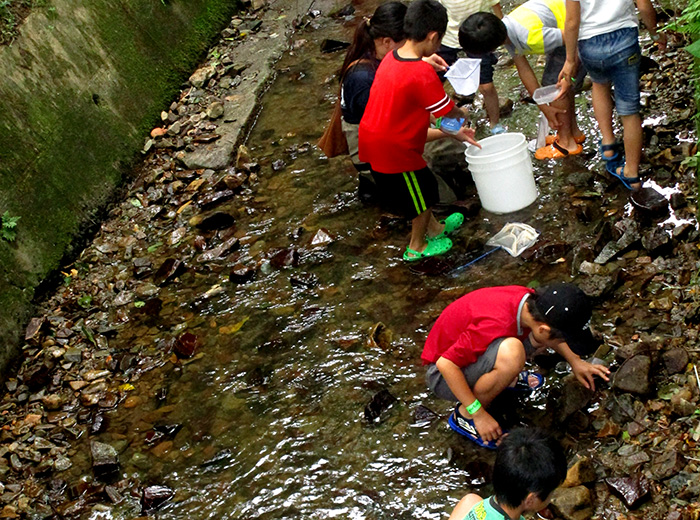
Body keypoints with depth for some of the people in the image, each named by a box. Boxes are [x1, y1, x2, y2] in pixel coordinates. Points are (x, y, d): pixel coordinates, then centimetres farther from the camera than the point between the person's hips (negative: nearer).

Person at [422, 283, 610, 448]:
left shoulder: (529, 300, -13)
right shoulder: (497, 324, -37)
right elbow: (445, 363, -32)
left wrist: (575, 361, 8)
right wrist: (478, 414, -27)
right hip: (444, 375, -8)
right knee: (511, 354, -38)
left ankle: (504, 377, 10)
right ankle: (465, 417, -15)